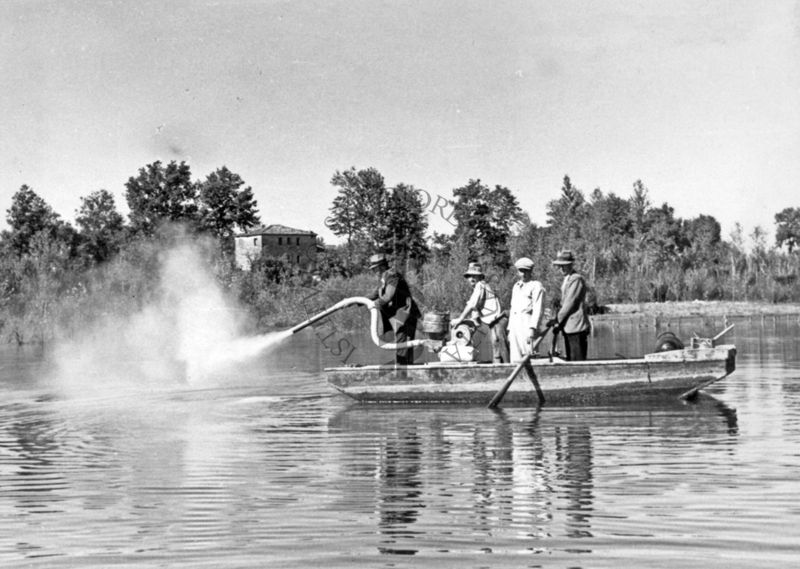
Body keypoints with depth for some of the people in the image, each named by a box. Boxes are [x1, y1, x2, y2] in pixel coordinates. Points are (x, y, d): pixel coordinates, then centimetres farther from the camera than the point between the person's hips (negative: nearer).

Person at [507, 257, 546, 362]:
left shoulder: (536, 286, -3)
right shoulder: (516, 286, 22)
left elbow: (538, 309, -11)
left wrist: (532, 328, -20)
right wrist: (510, 329, 21)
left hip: (527, 324, -8)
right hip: (515, 324, 8)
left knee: (528, 356, -14)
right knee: (516, 359, 4)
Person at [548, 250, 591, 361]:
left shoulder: (577, 279, -11)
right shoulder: (566, 280, 20)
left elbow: (570, 302, -15)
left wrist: (558, 320, -11)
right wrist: (558, 320, 11)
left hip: (576, 327, -10)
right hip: (568, 328, 10)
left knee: (577, 360, -11)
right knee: (570, 360, 8)